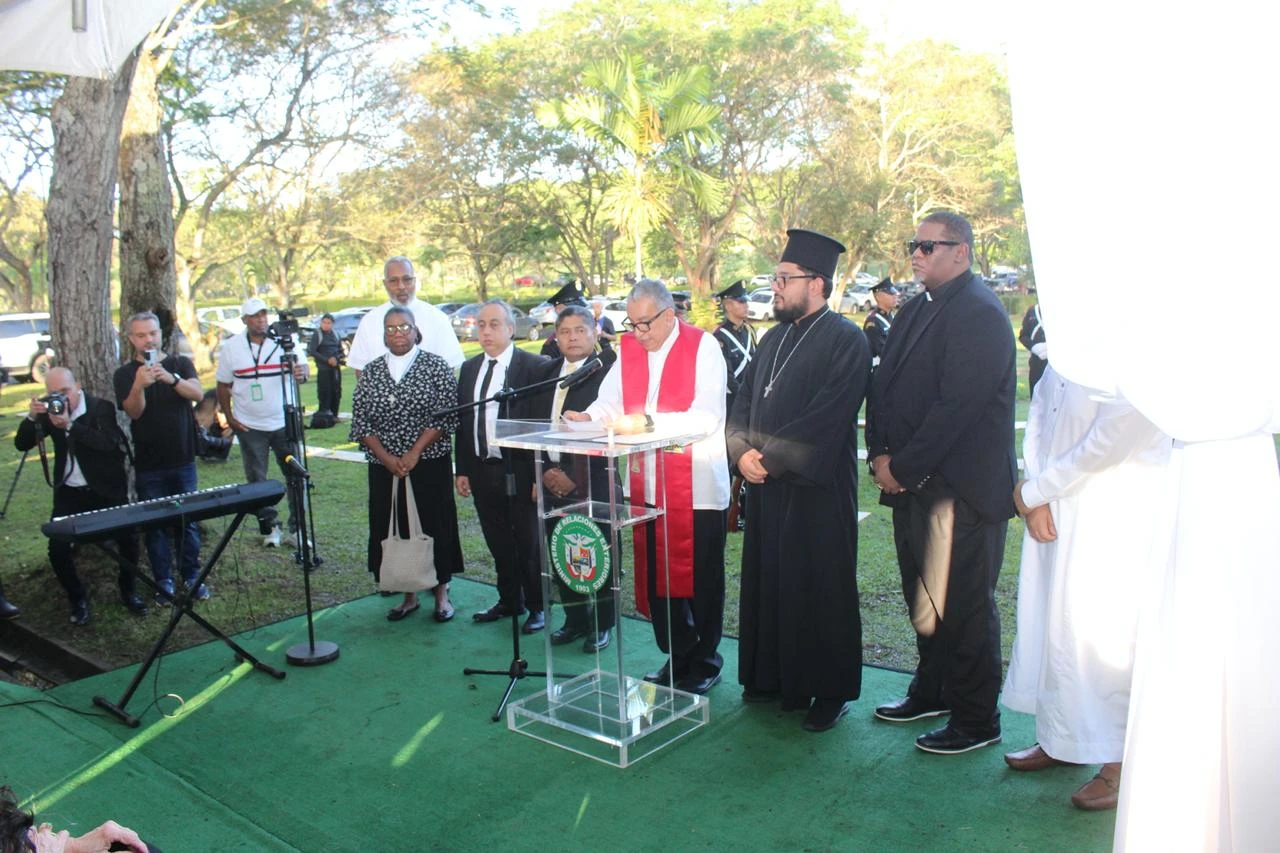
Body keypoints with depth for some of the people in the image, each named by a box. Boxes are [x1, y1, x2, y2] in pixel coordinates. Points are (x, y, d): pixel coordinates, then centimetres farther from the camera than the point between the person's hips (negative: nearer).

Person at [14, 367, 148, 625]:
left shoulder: (101, 408, -11)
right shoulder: (50, 411, 1)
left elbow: (108, 443, -26)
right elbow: (21, 444, -2)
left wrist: (70, 425, -35)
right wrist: (32, 417, -20)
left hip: (106, 489, -3)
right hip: (69, 492, 3)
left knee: (128, 540, -6)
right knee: (57, 548, -7)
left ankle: (128, 590, 19)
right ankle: (78, 598, 15)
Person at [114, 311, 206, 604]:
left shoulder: (181, 363, 3)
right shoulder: (124, 374, 0)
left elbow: (198, 393, -15)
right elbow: (134, 411, -15)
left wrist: (171, 378, -34)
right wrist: (139, 385, -35)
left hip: (183, 461, 1)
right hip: (148, 467, -1)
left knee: (188, 521, 6)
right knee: (155, 524, 4)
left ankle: (192, 577, 17)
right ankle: (164, 583, 12)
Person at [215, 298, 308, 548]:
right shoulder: (230, 347, 0)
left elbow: (301, 367, -4)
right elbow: (223, 386, 5)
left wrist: (301, 374, -29)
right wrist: (229, 418, -3)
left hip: (284, 423, 0)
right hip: (249, 426, 0)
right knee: (257, 480, 7)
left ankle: (298, 527, 15)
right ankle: (269, 526, 22)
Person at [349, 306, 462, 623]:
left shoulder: (435, 366, -2)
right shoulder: (370, 372, 8)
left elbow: (446, 415, -8)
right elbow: (360, 421, 4)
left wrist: (414, 454, -14)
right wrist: (388, 458, -8)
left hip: (429, 464, -3)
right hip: (384, 468, 3)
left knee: (434, 525, 1)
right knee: (393, 528, 6)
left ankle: (441, 594, 16)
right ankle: (408, 595, 20)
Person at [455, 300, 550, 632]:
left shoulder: (534, 367, -10)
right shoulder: (470, 368, 10)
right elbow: (462, 421, 14)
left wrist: (539, 475, -13)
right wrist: (463, 469, 10)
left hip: (520, 471, -6)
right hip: (482, 470, 6)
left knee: (528, 544, 5)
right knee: (498, 543, 16)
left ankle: (537, 606, 20)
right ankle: (509, 600, 32)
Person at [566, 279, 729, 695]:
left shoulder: (702, 347, -10)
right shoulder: (628, 348, 8)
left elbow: (707, 417, -19)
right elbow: (609, 400, 5)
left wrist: (649, 420, -27)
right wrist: (589, 417, -16)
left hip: (697, 485, -5)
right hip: (649, 484, 5)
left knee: (700, 577, 5)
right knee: (656, 574, 11)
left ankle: (705, 662, 23)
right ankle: (677, 658, 28)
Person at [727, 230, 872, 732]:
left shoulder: (844, 341, -10)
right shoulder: (774, 338, 14)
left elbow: (826, 421, -19)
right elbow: (744, 403, 13)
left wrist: (769, 457, -17)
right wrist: (742, 450, -5)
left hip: (817, 489, -7)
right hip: (766, 487, 7)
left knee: (819, 591, 3)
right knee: (768, 583, 13)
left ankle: (830, 691, 17)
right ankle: (776, 677, 28)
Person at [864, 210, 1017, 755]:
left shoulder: (979, 312, -14)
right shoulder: (916, 310, 14)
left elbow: (958, 404, -21)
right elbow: (883, 385, 13)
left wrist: (905, 466, -17)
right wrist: (881, 455, 0)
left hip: (961, 486, -9)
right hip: (914, 482, 9)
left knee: (962, 604, 1)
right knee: (924, 596, 19)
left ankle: (976, 721, 16)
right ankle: (932, 691, 36)